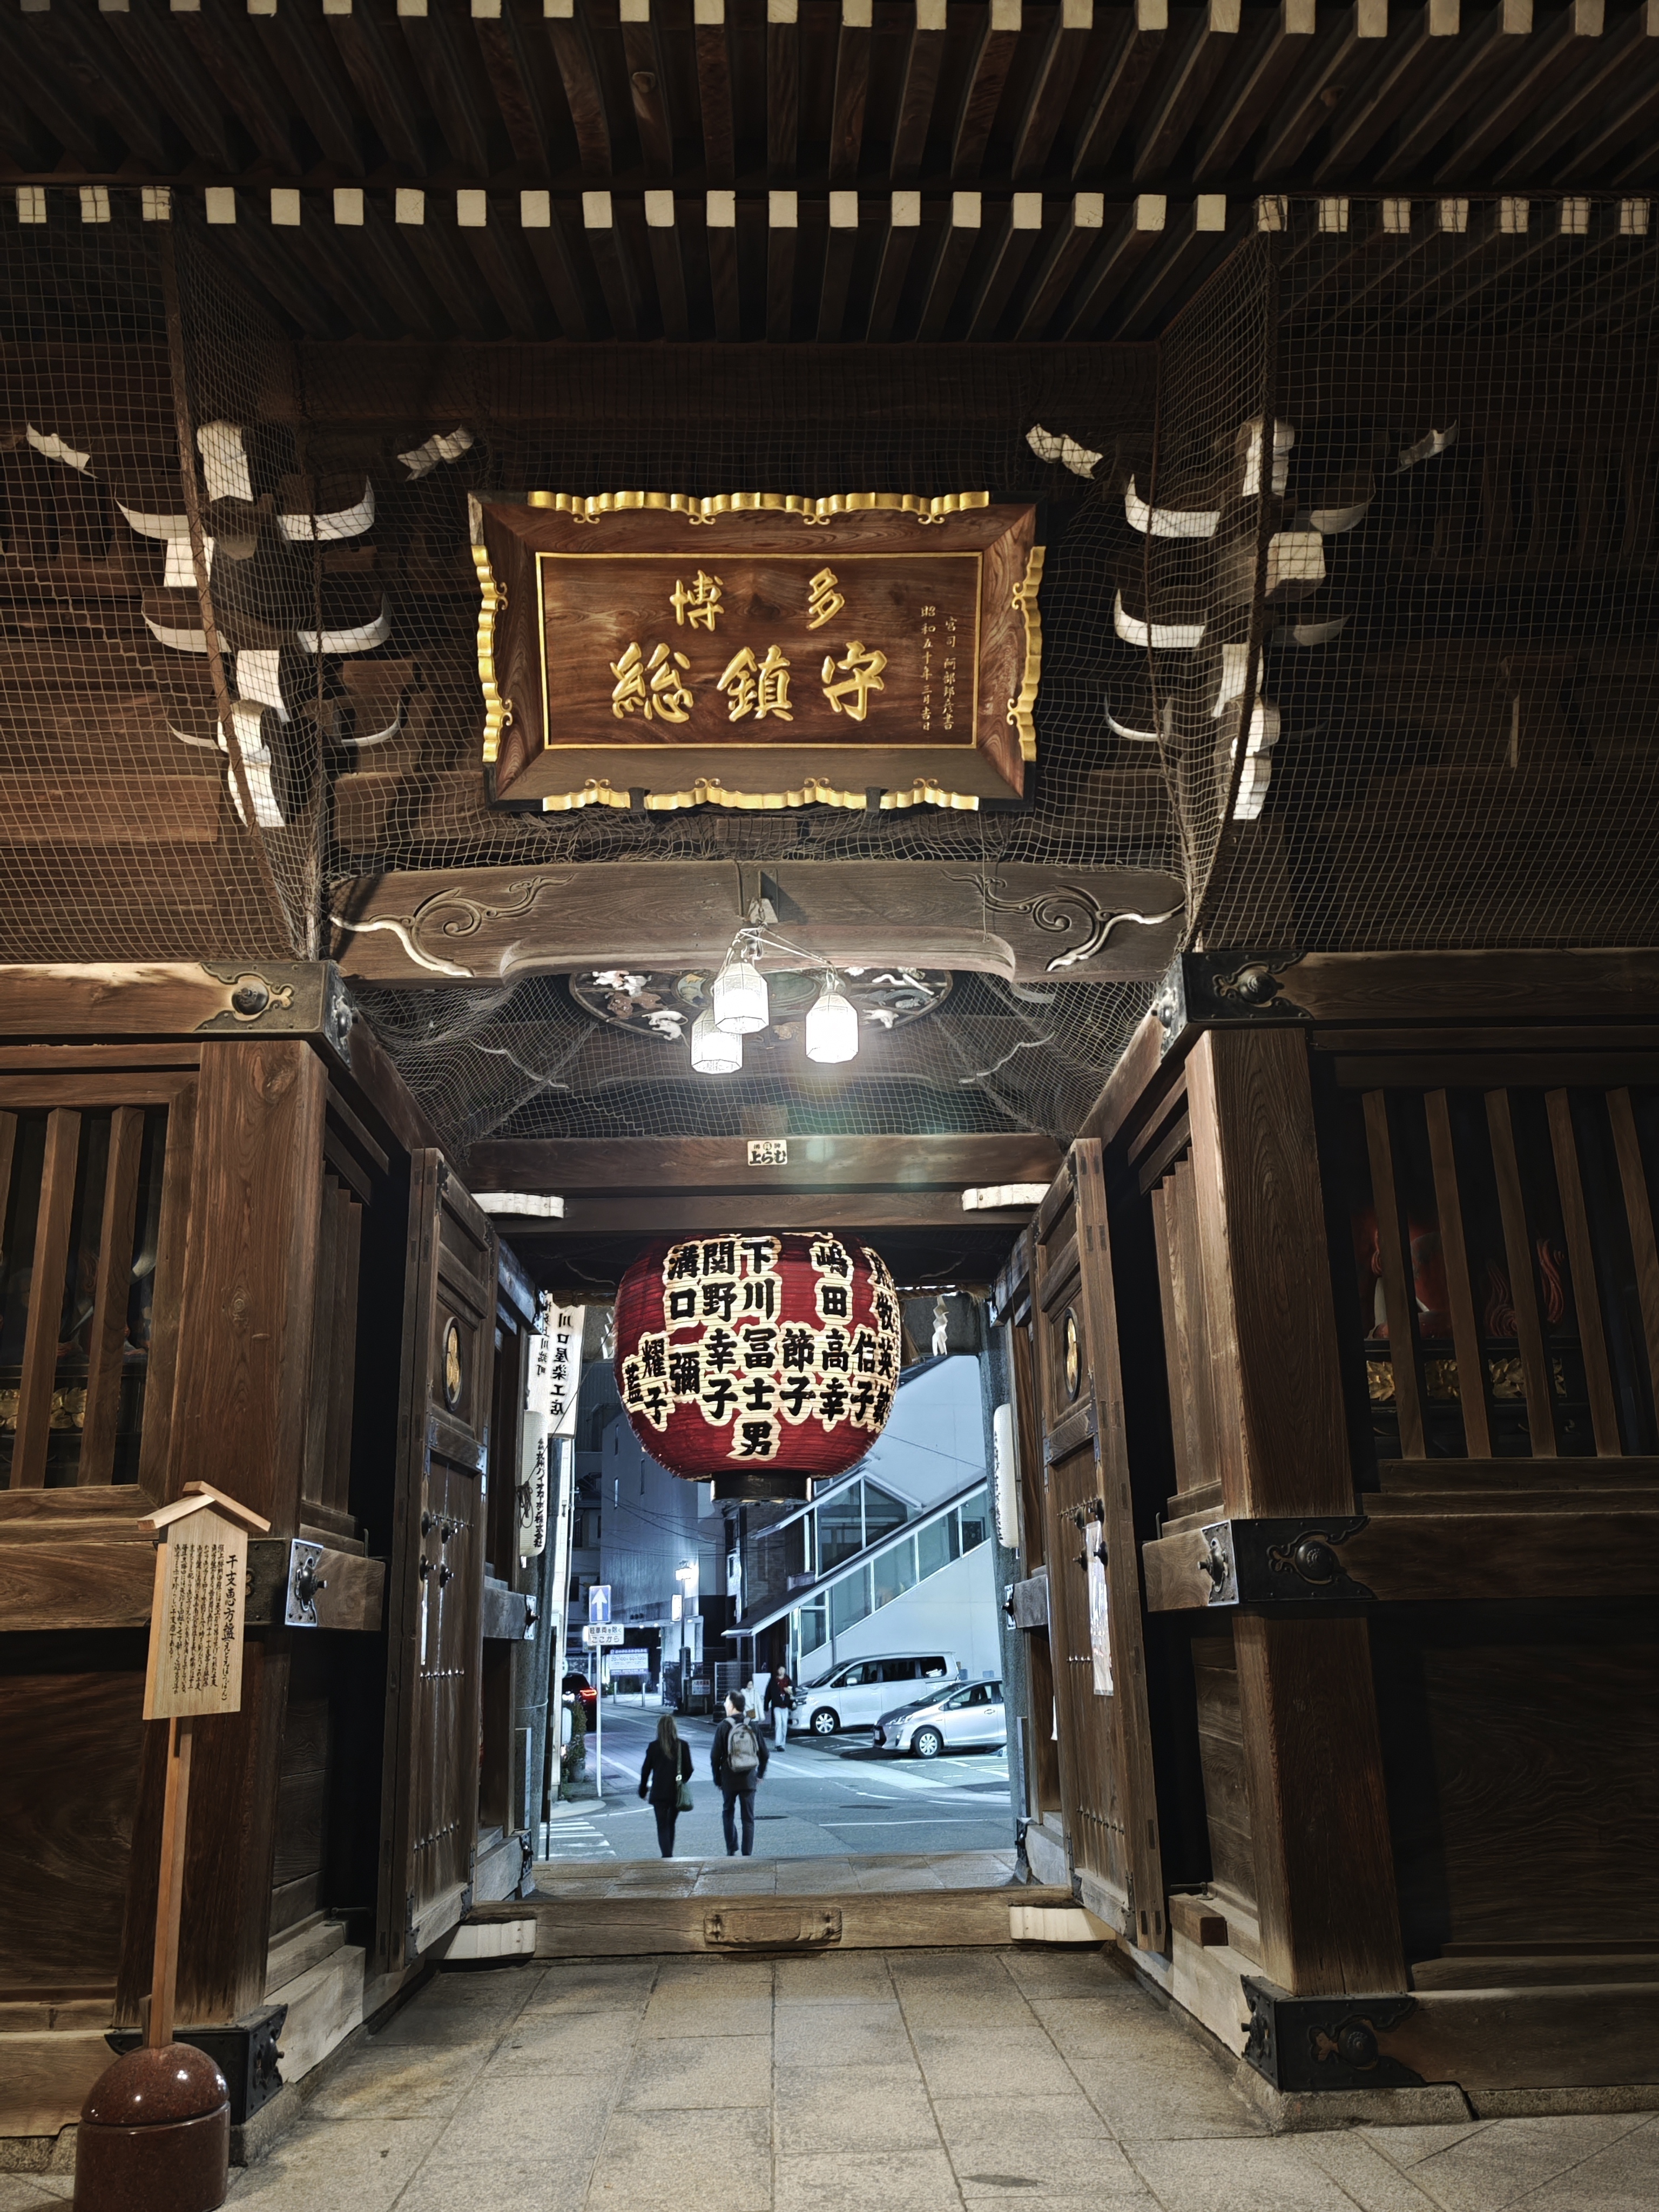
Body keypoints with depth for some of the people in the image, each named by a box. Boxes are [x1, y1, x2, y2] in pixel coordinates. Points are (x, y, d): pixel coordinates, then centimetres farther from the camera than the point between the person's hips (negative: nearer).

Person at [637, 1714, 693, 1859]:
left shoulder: (654, 1746, -7)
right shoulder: (683, 1746, -5)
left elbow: (646, 1770, -1)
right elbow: (689, 1770, 0)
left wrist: (643, 1790, 11)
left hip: (659, 1793, -2)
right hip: (677, 1793, 2)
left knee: (663, 1826, 2)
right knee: (671, 1824, 19)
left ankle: (667, 1856, -12)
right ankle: (669, 1855, 25)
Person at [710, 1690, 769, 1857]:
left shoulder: (724, 1727, -9)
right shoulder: (752, 1726, 0)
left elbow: (715, 1757, -9)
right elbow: (765, 1754, 3)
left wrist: (717, 1779, 3)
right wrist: (759, 1775, 16)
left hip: (729, 1780, -2)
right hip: (749, 1780, 2)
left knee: (728, 1813, 17)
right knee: (748, 1818, 7)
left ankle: (731, 1850, 11)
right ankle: (747, 1854, 5)